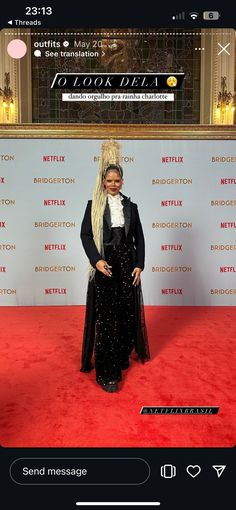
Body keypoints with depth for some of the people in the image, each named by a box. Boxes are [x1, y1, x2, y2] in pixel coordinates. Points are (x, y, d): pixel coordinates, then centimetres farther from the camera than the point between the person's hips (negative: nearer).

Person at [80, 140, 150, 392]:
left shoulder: (130, 206, 11)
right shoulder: (94, 205, 4)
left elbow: (139, 237, 10)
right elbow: (85, 234, -2)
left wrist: (139, 265, -1)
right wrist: (96, 260, -16)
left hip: (127, 264, 3)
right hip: (105, 265, -3)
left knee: (127, 313, 9)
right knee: (105, 316, -3)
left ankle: (122, 358, 29)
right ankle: (106, 372, 3)